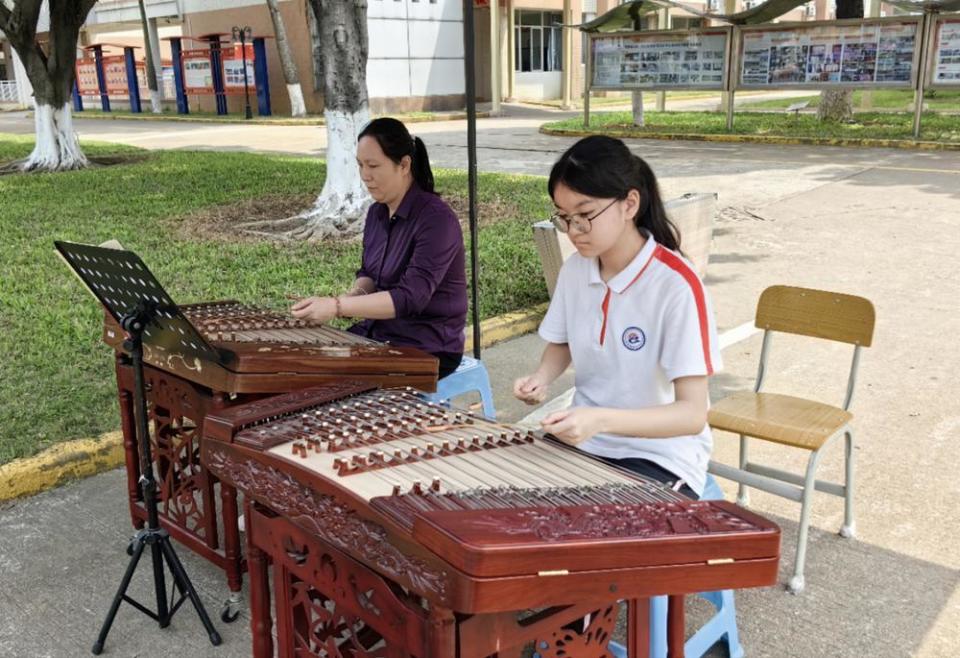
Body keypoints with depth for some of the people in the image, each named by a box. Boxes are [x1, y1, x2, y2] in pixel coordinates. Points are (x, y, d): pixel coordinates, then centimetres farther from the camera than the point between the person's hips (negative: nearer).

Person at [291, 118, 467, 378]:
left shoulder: (437, 219, -20)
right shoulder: (377, 212, 5)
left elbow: (411, 297, -26)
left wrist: (337, 306, -29)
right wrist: (353, 296, -7)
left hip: (427, 350, -8)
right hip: (378, 332, 8)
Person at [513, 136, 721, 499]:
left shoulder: (677, 285, -20)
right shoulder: (575, 269, 0)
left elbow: (692, 413, -22)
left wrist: (601, 419, -36)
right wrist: (541, 379, -4)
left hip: (658, 461, -6)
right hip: (581, 441, 6)